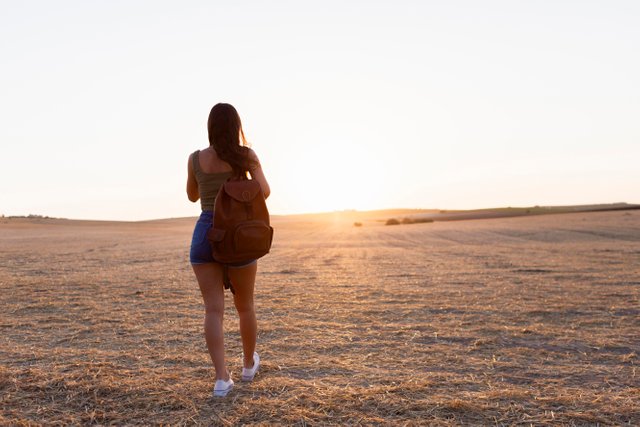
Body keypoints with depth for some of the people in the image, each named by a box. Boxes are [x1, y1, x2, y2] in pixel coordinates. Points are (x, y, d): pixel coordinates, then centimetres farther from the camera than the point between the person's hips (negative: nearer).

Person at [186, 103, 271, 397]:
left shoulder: (196, 159, 3)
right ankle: (249, 365, 34)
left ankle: (222, 378, -5)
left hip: (205, 234, 1)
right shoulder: (247, 155, -2)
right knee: (244, 305, 16)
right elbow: (264, 191, -9)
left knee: (213, 309, 2)